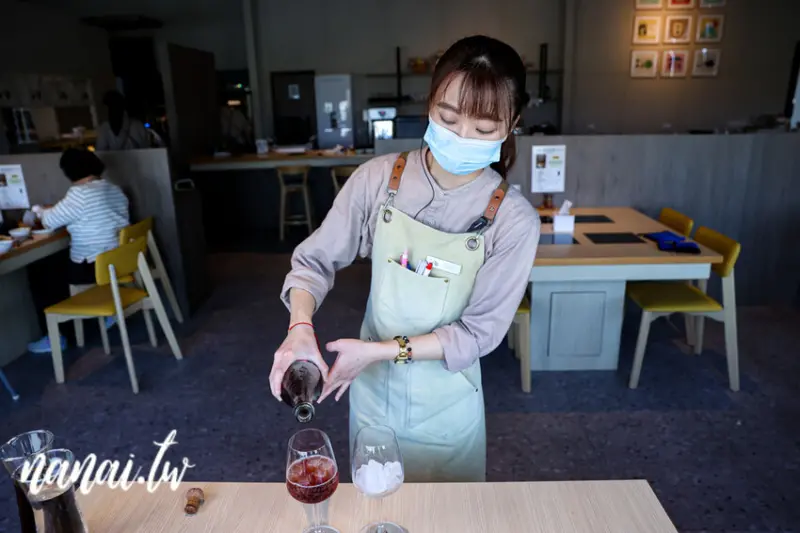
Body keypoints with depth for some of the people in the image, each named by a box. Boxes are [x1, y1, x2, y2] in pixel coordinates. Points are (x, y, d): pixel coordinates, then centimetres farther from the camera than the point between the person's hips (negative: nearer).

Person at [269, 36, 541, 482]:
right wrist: (300, 327, -26)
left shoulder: (514, 220, -19)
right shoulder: (378, 179, -15)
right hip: (371, 388, 2)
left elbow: (479, 332, -17)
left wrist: (382, 350, -24)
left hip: (445, 402, -1)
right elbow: (315, 261, -8)